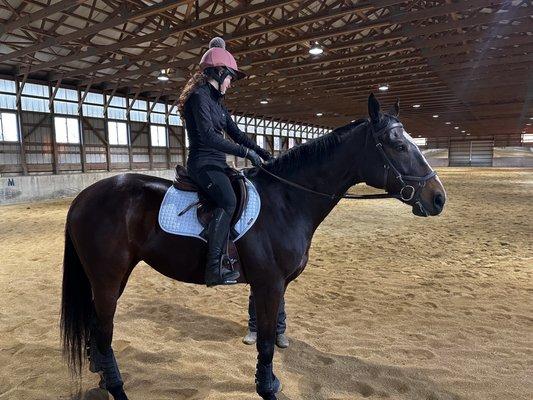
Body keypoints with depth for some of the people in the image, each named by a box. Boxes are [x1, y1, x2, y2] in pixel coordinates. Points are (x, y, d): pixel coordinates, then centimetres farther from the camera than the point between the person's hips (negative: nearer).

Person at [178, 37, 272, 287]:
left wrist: (264, 154, 8)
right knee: (228, 201, -30)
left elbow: (235, 133, 17)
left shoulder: (216, 100, 18)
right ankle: (214, 268, -29)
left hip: (217, 163, 10)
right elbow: (208, 137, -22)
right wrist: (246, 152, -21)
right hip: (203, 163, -10)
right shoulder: (199, 96, -11)